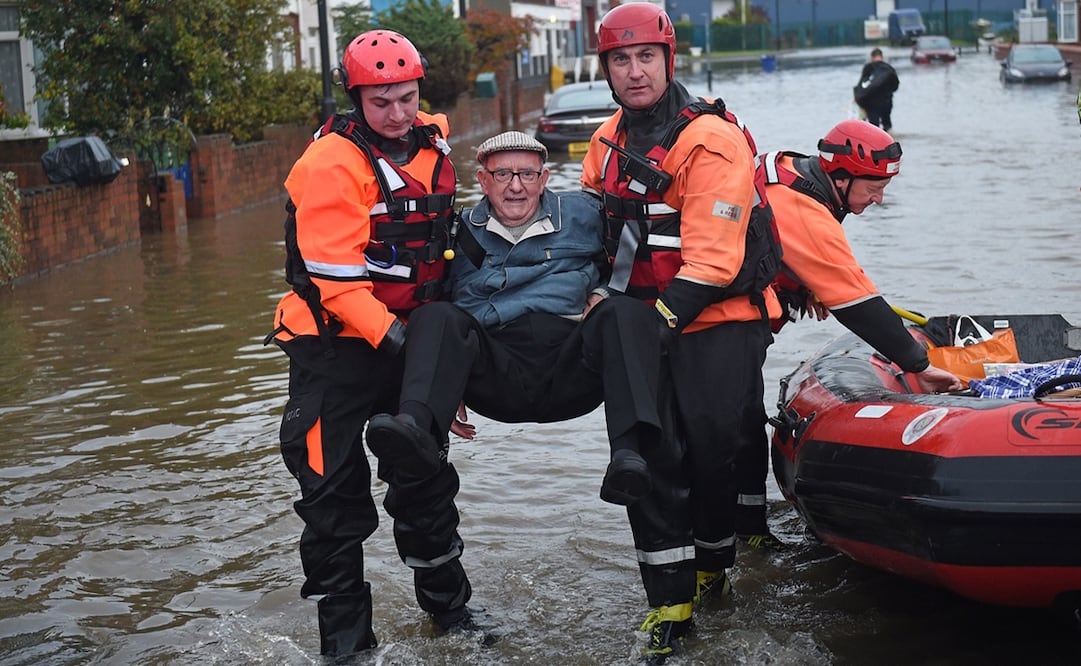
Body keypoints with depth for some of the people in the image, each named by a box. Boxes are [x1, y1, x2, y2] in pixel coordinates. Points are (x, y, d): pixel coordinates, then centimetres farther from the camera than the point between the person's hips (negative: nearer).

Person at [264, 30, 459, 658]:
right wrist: (387, 333, -26)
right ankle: (345, 626, 9)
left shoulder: (434, 141, 5)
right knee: (336, 486, -3)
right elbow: (335, 270, -23)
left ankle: (444, 596, 35)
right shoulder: (333, 163, -19)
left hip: (411, 330, 7)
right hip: (339, 342, -7)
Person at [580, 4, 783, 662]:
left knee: (711, 450, -3)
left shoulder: (711, 140, -14)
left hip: (721, 319, -6)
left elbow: (712, 257, -20)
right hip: (644, 318, 6)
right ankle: (671, 603, 4)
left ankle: (712, 567, 23)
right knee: (649, 457, -2)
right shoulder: (608, 142, 10)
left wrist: (663, 318, -23)